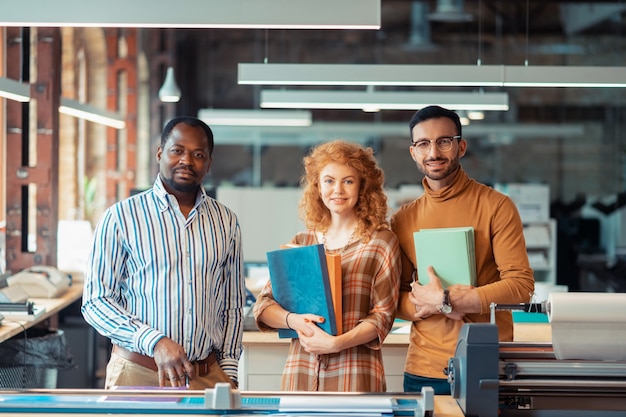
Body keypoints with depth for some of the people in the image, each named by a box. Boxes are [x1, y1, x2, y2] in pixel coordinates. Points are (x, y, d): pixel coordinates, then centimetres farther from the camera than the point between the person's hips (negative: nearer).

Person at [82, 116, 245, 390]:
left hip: (208, 377, 3)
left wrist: (228, 372, 6)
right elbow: (95, 302, -6)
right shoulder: (120, 217, -3)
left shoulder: (226, 222, 9)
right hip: (137, 376, -3)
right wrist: (155, 342, -18)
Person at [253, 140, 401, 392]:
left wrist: (337, 343, -17)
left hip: (355, 373, -3)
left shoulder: (381, 242, 2)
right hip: (300, 369, 3)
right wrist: (292, 320, -14)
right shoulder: (300, 243, 11)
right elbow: (263, 307, 7)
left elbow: (383, 315, -3)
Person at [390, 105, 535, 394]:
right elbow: (397, 300, 7)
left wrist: (444, 300, -15)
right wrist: (445, 304, -14)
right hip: (423, 371, 3)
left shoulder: (496, 207, -3)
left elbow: (521, 285, -9)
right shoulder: (402, 220, 8)